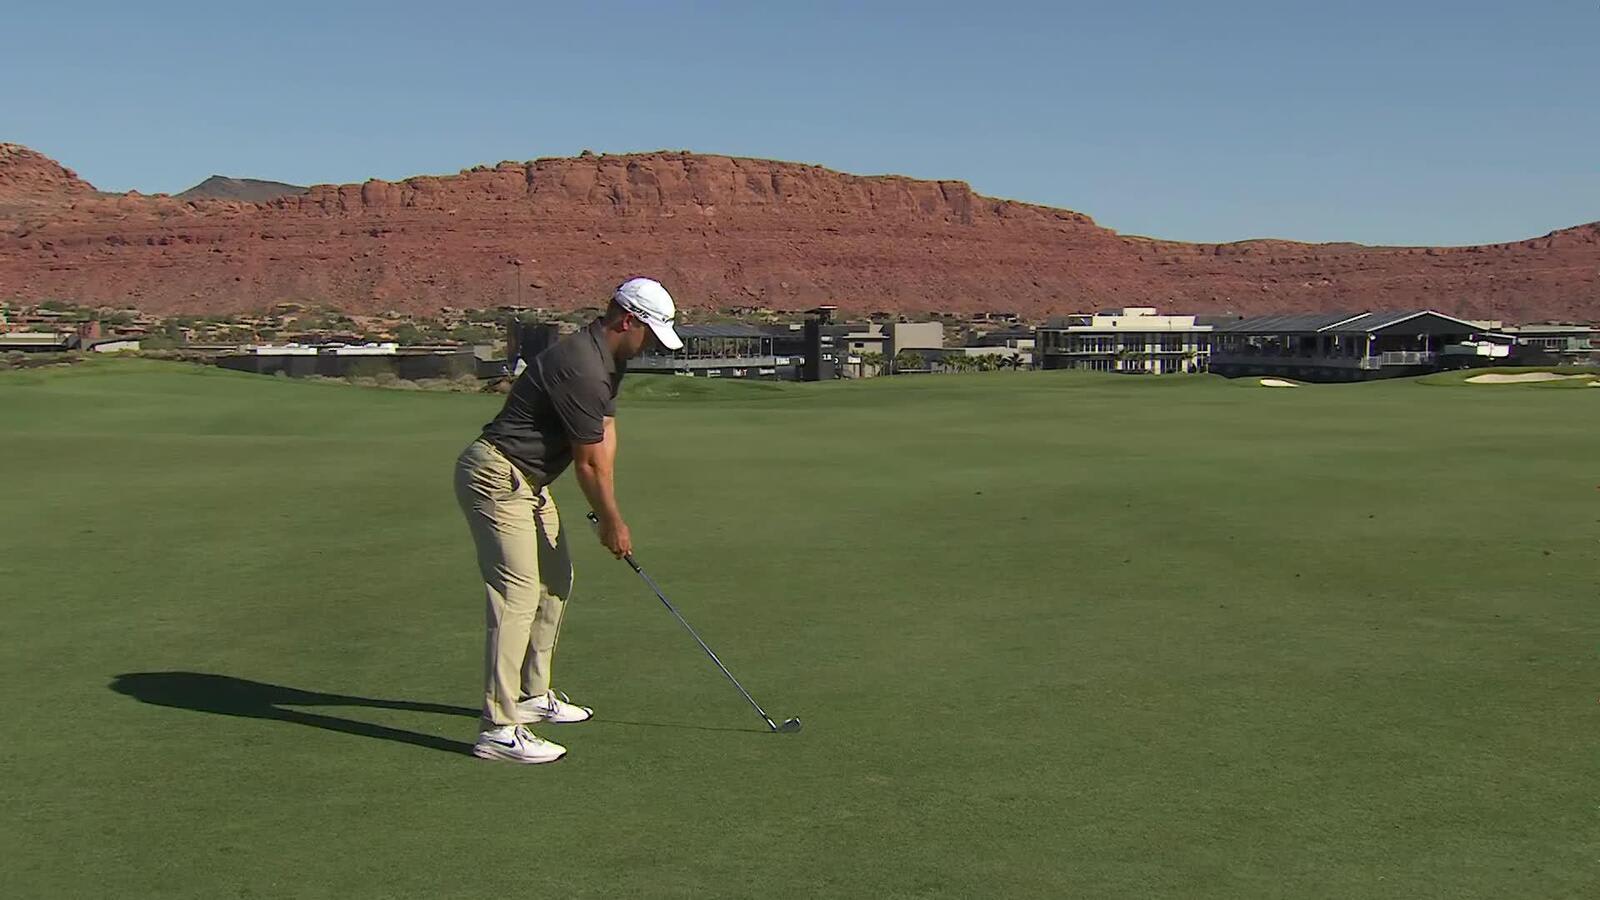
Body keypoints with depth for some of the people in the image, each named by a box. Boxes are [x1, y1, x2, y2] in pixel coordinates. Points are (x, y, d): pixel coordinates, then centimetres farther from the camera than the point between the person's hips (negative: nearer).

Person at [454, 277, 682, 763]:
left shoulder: (606, 358, 9)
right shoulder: (580, 367, -24)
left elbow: (605, 435, 9)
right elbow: (589, 462, -17)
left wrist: (607, 513, 4)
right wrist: (612, 522, -5)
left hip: (527, 481, 11)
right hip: (497, 478, -11)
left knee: (555, 582, 17)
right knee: (518, 594, -14)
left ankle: (532, 695, 29)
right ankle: (498, 729, -12)